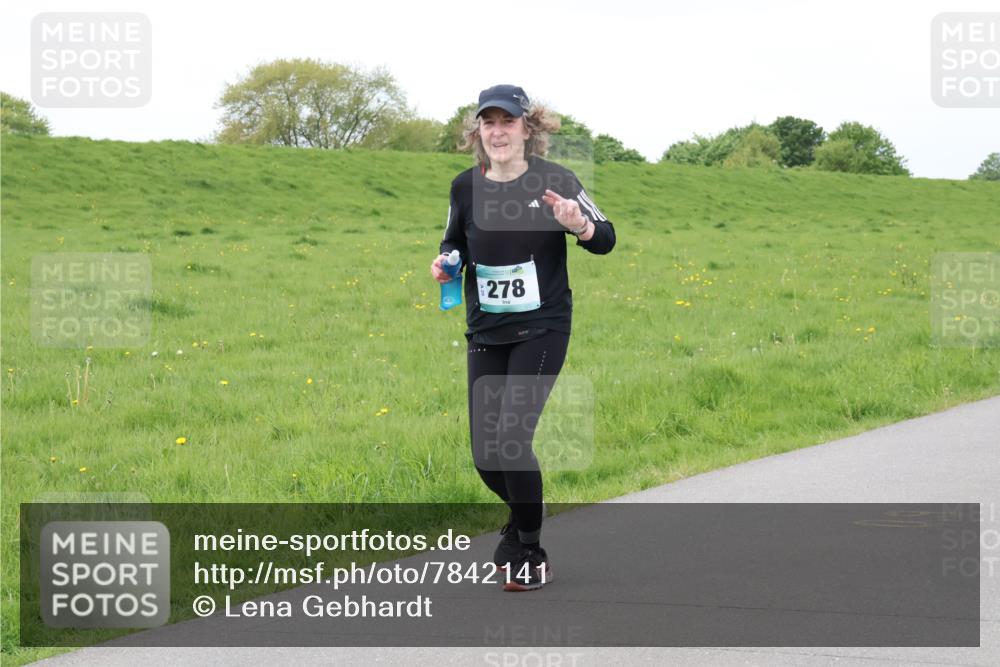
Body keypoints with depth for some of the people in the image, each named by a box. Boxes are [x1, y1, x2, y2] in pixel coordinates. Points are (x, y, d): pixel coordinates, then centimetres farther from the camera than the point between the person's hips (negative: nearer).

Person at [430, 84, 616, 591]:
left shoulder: (554, 181, -8)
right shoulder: (466, 187, 1)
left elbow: (606, 240, -5)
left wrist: (578, 224, -26)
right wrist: (444, 263, -4)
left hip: (541, 329, -4)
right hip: (485, 334, 4)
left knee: (512, 438, -16)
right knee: (485, 454, 5)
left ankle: (531, 554, 2)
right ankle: (524, 513, 38)